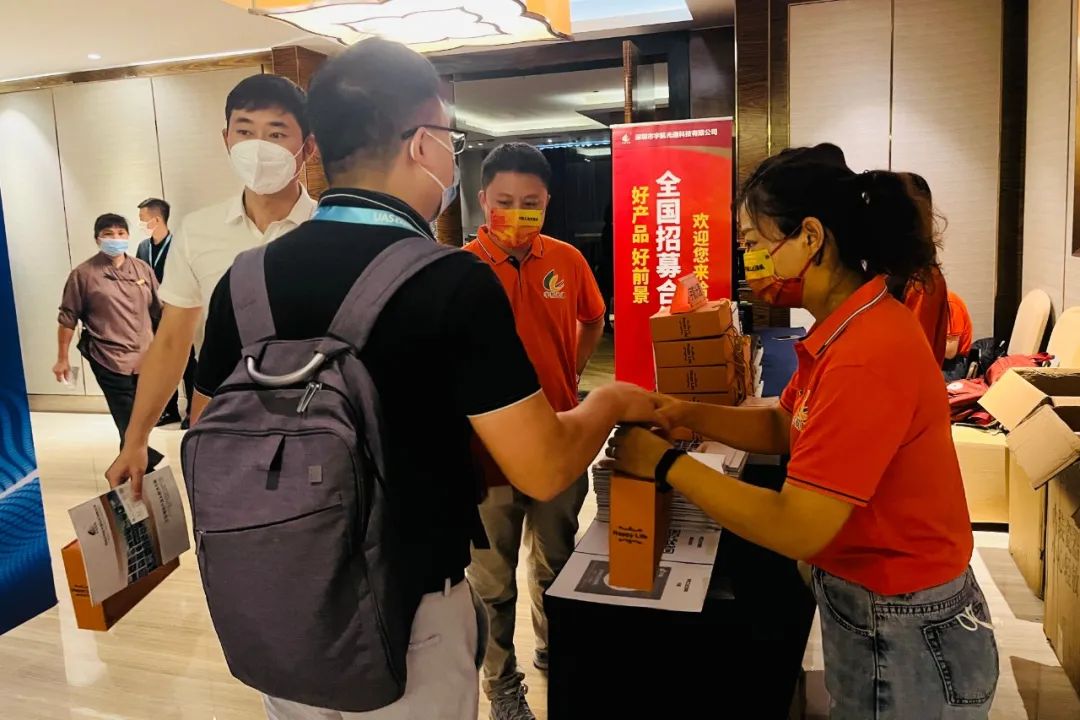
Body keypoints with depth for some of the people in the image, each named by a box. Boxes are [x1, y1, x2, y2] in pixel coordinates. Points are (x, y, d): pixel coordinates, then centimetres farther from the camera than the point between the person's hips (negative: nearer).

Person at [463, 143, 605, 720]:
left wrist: (567, 377, 8)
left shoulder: (567, 259, -2)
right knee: (494, 582, 13)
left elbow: (592, 321, 17)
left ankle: (555, 652, 49)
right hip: (490, 449, -4)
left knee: (558, 565, 24)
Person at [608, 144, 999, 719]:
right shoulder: (850, 327, 2)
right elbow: (783, 428, 8)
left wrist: (665, 464, -22)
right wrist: (682, 413, -6)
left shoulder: (866, 356, -31)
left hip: (904, 635, -9)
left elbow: (796, 530, -31)